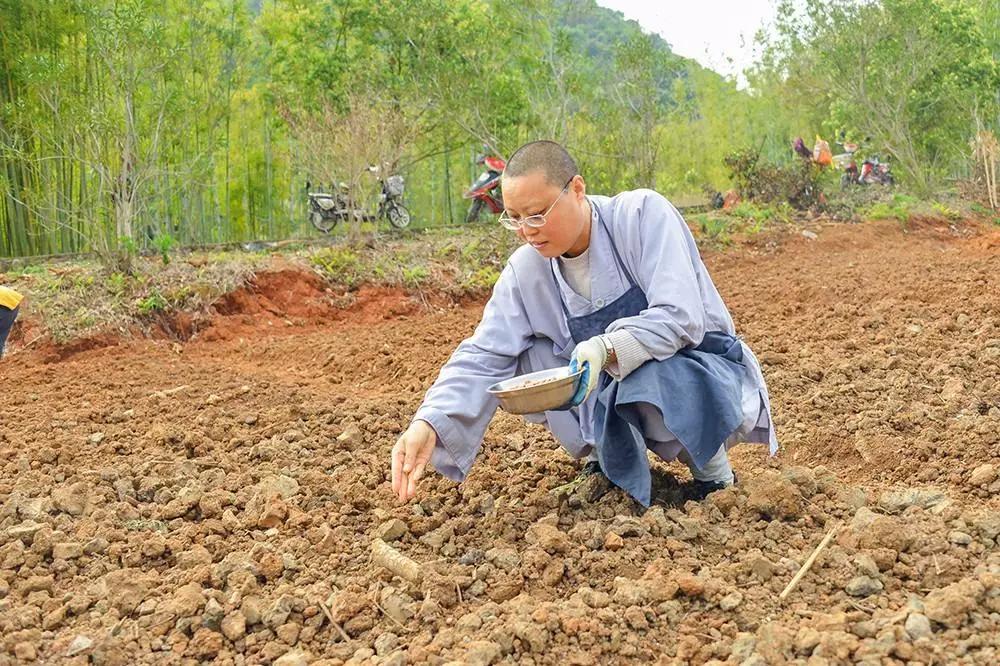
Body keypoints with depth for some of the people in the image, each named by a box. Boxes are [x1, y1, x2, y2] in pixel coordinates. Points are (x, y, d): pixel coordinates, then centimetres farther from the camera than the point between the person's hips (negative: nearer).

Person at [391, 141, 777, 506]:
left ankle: (713, 469, -5)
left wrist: (607, 348, -44)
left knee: (651, 380, -38)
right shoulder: (526, 271, -7)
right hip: (619, 386, 5)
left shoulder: (642, 213, -21)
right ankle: (608, 456, 6)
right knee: (526, 353, -13)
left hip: (707, 372, -5)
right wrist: (429, 425, -27)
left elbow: (681, 316, -29)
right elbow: (483, 357, -11)